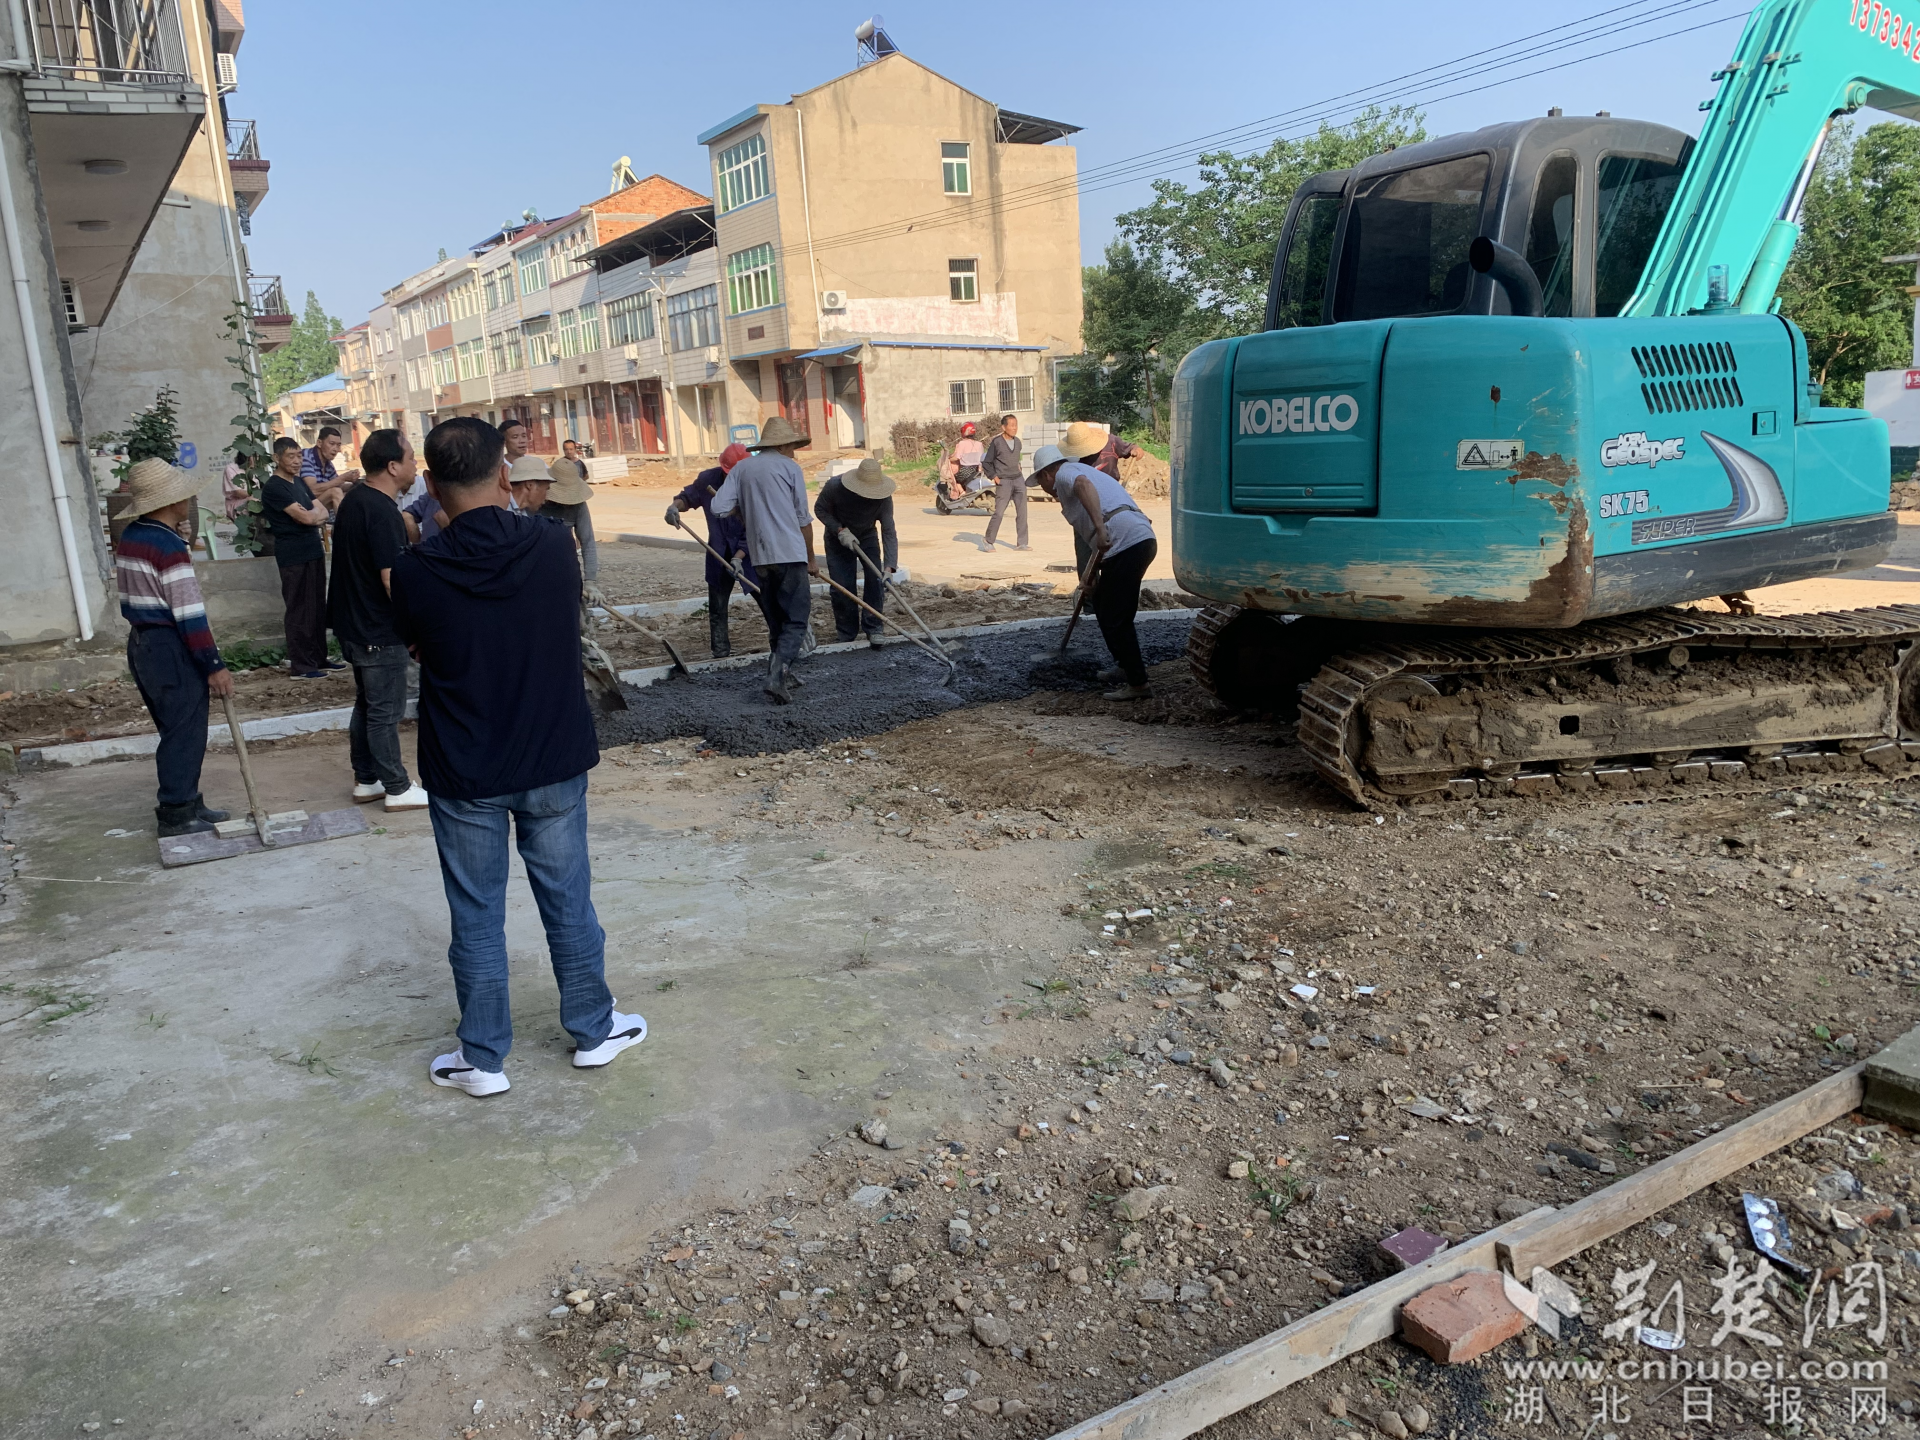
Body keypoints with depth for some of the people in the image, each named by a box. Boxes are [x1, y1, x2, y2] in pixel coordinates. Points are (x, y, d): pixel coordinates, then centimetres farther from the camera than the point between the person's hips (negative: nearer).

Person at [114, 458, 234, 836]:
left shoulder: (129, 538, 11)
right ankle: (176, 815, 4)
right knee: (185, 732, -1)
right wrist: (214, 666, -18)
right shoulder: (169, 547, -18)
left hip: (141, 645, 10)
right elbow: (189, 615, -20)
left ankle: (186, 802, 26)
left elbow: (130, 598, 18)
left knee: (176, 729, 18)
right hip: (171, 651, -10)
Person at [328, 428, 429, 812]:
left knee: (367, 704, 18)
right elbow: (393, 580, -25)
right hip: (379, 630, -10)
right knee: (386, 711, 0)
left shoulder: (355, 498, 8)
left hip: (355, 622, 10)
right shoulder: (381, 511, -23)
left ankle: (366, 780, 27)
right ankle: (397, 789, 9)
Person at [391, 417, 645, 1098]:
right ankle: (593, 1029, 32)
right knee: (569, 902, 16)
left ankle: (483, 1059, 26)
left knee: (477, 919, 12)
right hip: (554, 762, 1)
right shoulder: (554, 546, -12)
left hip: (463, 775, -1)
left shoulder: (416, 571, -15)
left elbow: (416, 642, 4)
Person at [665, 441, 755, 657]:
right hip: (719, 552, 3)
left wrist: (739, 558, -26)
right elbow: (689, 496, 8)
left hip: (748, 551, -3)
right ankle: (721, 653, 18)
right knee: (717, 607, 8)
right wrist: (675, 505, -15)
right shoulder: (708, 479, -10)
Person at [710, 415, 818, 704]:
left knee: (776, 619, 17)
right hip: (790, 554, -5)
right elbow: (803, 519, 2)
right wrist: (811, 558, 12)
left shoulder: (741, 468, 9)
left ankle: (783, 674, 23)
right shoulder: (790, 468, 0)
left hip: (760, 556, 5)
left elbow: (717, 508, -1)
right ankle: (777, 676, -19)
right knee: (795, 621, -4)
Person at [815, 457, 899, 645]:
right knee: (841, 586, -5)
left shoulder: (883, 497, -28)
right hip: (837, 538, -1)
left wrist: (889, 567, -38)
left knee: (876, 580, -12)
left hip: (867, 538, 1)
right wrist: (840, 530, -29)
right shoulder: (834, 486, -31)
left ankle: (873, 629, 0)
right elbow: (820, 509, -14)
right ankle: (846, 634, 10)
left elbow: (889, 533, -28)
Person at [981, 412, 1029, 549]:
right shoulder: (996, 442, -7)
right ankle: (989, 541, 8)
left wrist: (1018, 469, 13)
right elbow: (987, 463, -2)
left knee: (1022, 512, 0)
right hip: (1004, 482, -5)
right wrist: (994, 477, -10)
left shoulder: (1017, 442, 9)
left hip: (1019, 480, 5)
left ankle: (1021, 543, 4)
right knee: (999, 513, -8)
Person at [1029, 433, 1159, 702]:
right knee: (1102, 603, 24)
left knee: (1115, 618, -3)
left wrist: (1100, 528, -30)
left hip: (1127, 544, -10)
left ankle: (1136, 684, 2)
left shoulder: (1065, 473, 4)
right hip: (1141, 539, 10)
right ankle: (1125, 666, 32)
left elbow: (1084, 485, -21)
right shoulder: (1087, 472, 33)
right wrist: (1092, 570, 41)